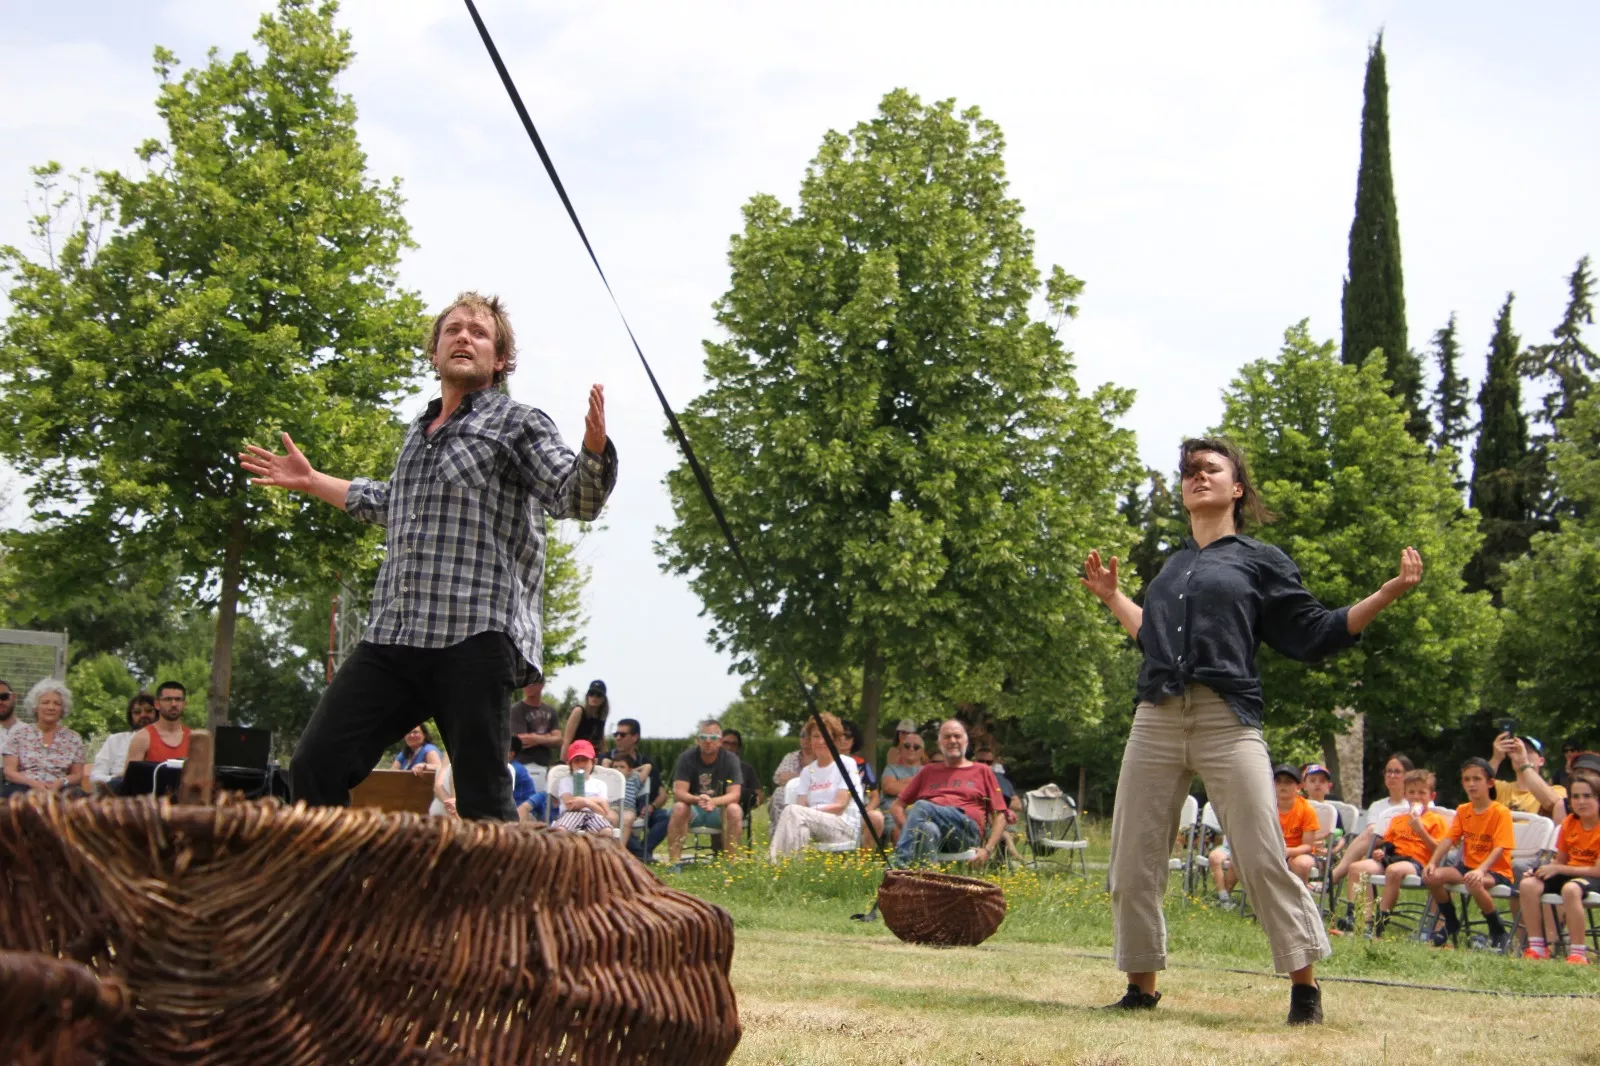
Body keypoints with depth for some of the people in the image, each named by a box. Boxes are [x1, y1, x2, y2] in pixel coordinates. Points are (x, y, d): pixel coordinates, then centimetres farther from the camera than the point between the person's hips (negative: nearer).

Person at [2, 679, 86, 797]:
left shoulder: (73, 739, 14)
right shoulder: (19, 733, 11)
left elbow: (78, 775, 13)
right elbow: (9, 772, 5)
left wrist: (61, 782, -11)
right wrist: (33, 783, -15)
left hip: (59, 790, 1)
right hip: (25, 788, -1)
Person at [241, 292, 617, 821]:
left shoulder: (518, 424, 4)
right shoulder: (418, 432, 24)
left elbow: (575, 499, -10)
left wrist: (594, 449, -30)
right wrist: (311, 481, 48)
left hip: (475, 638, -7)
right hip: (391, 636, 7)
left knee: (482, 799, -7)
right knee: (316, 766, 2)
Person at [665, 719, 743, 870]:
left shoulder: (730, 759, -10)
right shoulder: (687, 758, -10)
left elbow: (734, 795, -18)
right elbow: (678, 792, -18)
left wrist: (713, 801, -40)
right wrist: (697, 800, -41)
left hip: (720, 809, 0)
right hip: (693, 809, 0)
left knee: (735, 810, -32)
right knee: (679, 808, -33)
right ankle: (674, 862, -30)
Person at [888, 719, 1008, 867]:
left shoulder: (982, 771, 24)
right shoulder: (929, 771, 30)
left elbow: (999, 815, 16)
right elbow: (896, 806, 26)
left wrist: (987, 850, -2)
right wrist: (910, 831, 4)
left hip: (967, 831, -2)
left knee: (922, 806, -31)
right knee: (928, 829, -38)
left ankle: (899, 862, -45)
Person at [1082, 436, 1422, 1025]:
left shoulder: (1261, 561, 9)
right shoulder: (1171, 566, 22)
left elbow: (1313, 634, 4)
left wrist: (1389, 592, -4)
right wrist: (1111, 596, 34)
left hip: (1228, 723, -5)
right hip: (1155, 722, 5)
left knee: (1264, 859, -10)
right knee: (1133, 865, 4)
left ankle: (1305, 983, 4)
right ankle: (1141, 986, 16)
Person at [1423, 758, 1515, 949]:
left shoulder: (1500, 812, -12)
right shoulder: (1463, 811, 7)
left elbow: (1499, 848, -22)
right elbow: (1447, 839, -2)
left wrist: (1481, 870, -37)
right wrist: (1432, 863, -18)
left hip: (1496, 871, -6)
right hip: (1468, 866, 6)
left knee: (1475, 883, -39)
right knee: (1431, 876, -17)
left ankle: (1498, 933, -15)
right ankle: (1451, 924, 8)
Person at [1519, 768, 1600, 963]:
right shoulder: (1569, 823, 5)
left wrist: (1557, 869, -19)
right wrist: (1544, 869, -11)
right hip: (1569, 873, 7)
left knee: (1570, 889, -40)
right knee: (1528, 884, -18)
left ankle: (1578, 952, -31)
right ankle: (1537, 946, -14)